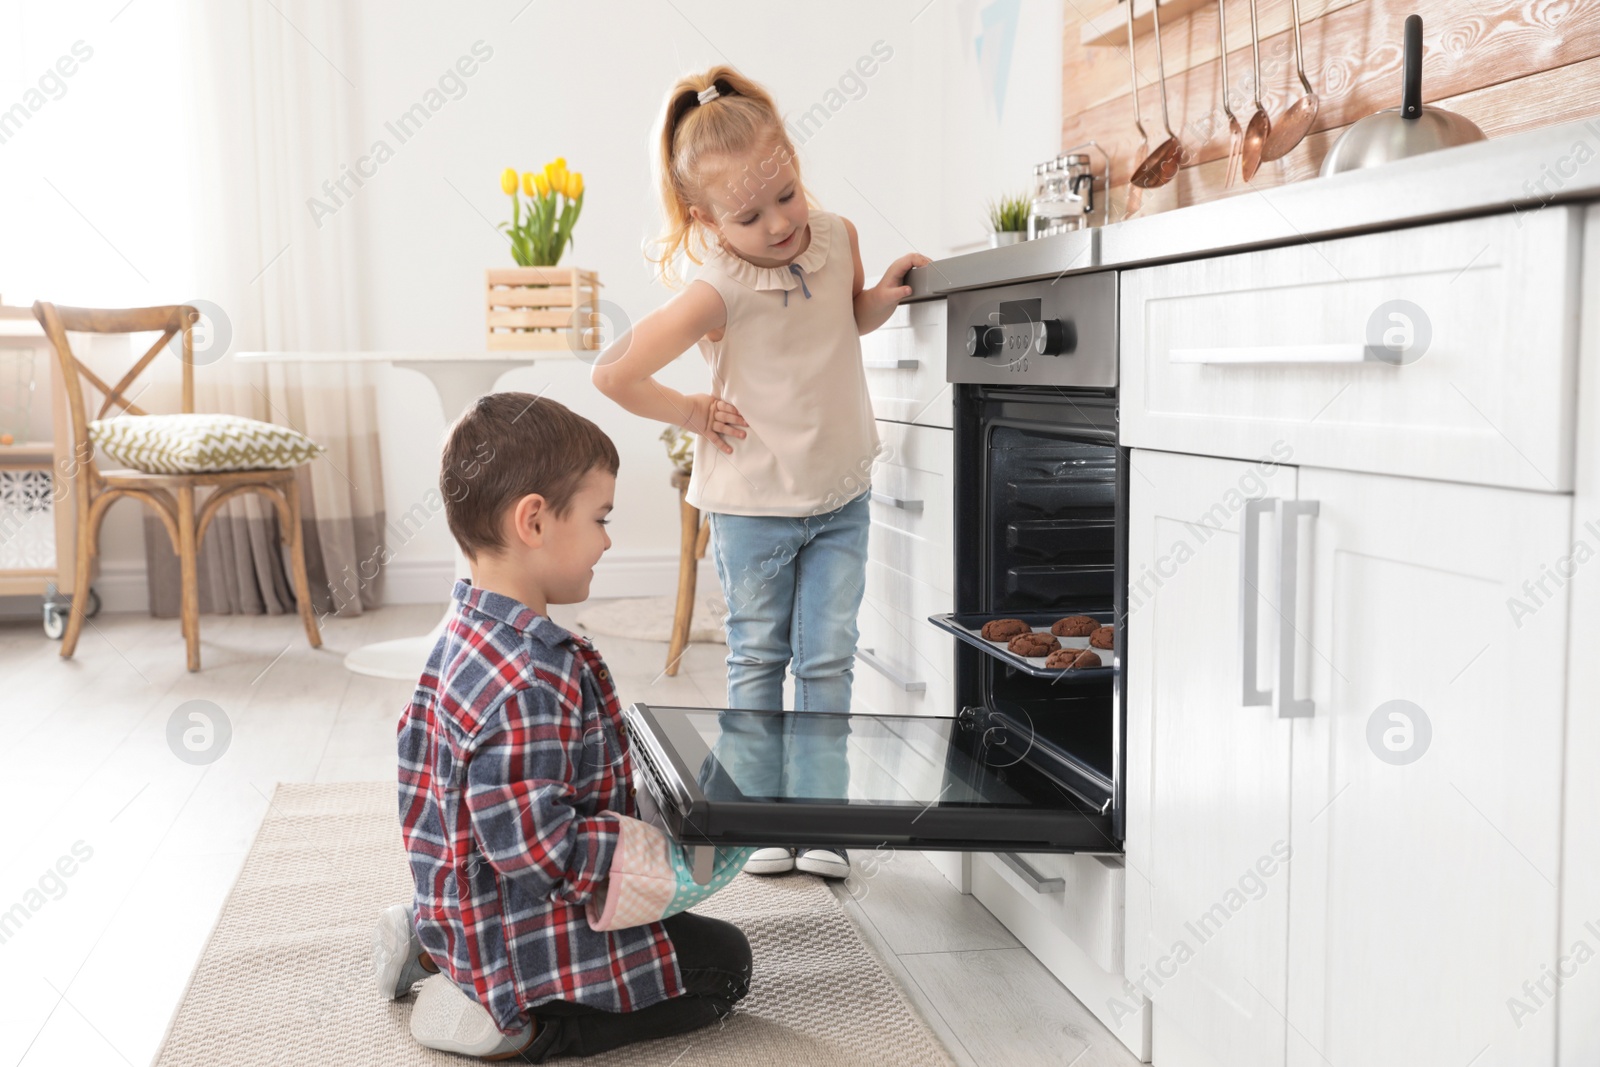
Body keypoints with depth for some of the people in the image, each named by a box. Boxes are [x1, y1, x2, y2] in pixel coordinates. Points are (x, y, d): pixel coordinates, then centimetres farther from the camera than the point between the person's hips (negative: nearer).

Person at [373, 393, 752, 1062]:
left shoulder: (466, 633, 1)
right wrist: (666, 862, -21)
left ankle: (432, 950, 16)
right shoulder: (531, 681, -31)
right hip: (523, 931, -10)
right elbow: (534, 846, -31)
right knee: (723, 961, 0)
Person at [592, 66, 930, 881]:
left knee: (827, 661, 6)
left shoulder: (837, 237, -6)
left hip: (842, 499, 4)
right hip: (754, 508, -4)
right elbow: (612, 373, -24)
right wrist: (694, 414, -13)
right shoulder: (720, 291, -23)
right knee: (757, 663, 10)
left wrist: (884, 296, -5)